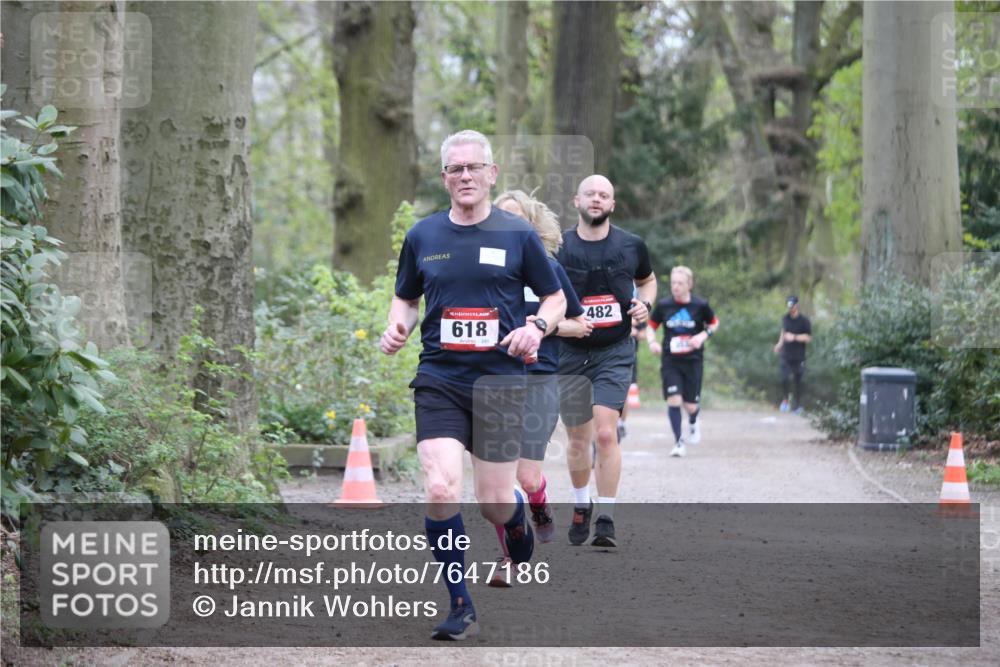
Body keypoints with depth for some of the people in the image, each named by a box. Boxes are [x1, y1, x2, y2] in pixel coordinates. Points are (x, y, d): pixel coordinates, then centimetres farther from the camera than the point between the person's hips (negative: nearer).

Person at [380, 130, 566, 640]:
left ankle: (520, 529, 40)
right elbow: (406, 297, 20)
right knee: (441, 490, -16)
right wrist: (397, 327, -1)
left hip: (500, 382, -1)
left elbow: (555, 297, 9)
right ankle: (460, 608, -4)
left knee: (494, 502, 0)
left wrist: (537, 326, -11)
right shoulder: (422, 237, 7)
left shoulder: (518, 235, 1)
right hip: (439, 381, 1)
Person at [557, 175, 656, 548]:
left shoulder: (631, 246, 1)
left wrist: (645, 303, -1)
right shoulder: (557, 247, -2)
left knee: (606, 433, -15)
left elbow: (648, 280, 20)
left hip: (615, 353, -1)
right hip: (570, 353, 1)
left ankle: (606, 519, -11)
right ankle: (581, 506, 33)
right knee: (577, 439, 9)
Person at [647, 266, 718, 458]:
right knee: (673, 400, -12)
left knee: (691, 406, 2)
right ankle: (679, 442, 0)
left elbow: (714, 323, 10)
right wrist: (652, 342, -10)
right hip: (670, 361, 1)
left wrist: (703, 335, -9)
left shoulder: (700, 305, -5)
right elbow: (651, 326, 10)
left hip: (693, 361, 0)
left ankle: (693, 423, 40)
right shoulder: (663, 305, -2)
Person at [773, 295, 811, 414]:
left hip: (798, 356, -3)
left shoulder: (804, 321, -10)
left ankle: (798, 404, 20)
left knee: (798, 381, 6)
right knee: (784, 378, -11)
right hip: (785, 354, 3)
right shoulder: (785, 318, 5)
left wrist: (794, 337, -20)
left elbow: (808, 338, -9)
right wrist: (780, 344, 12)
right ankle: (785, 399, 12)